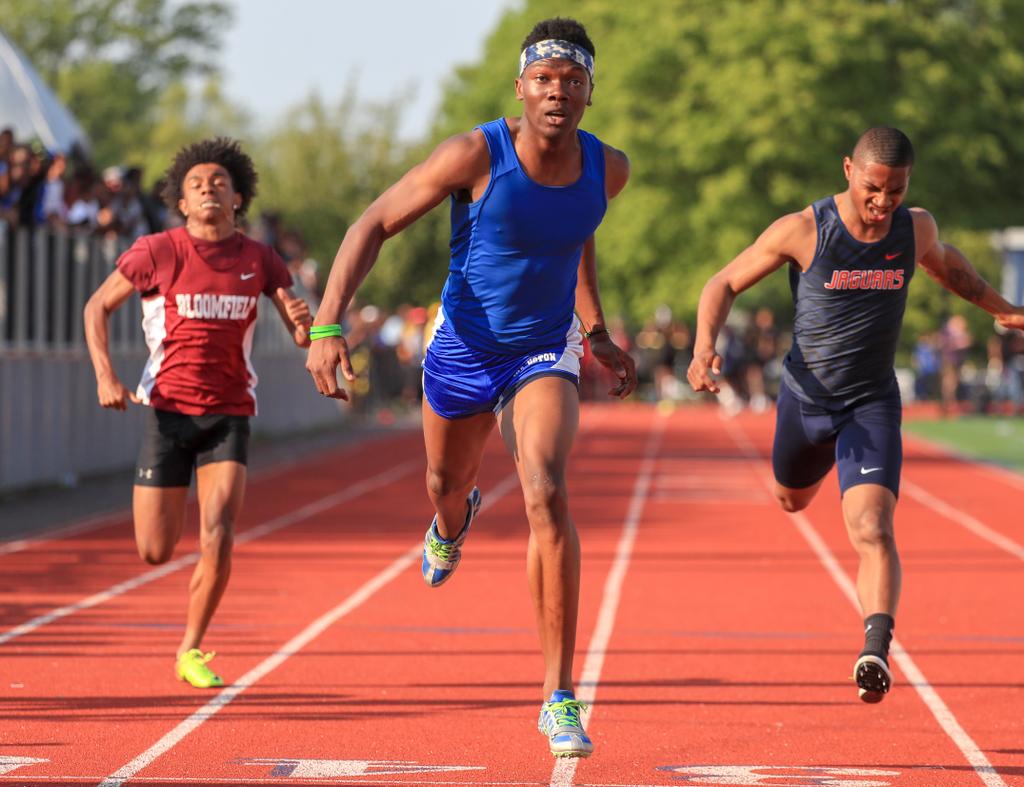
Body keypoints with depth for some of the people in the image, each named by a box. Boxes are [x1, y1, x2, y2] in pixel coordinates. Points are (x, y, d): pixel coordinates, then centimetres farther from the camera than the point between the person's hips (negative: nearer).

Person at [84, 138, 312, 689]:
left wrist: (303, 322, -18)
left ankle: (191, 650, 3)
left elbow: (304, 338, 7)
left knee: (217, 539, -15)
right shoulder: (156, 252, -5)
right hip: (168, 410, -1)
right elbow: (97, 307, 5)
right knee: (155, 552, -2)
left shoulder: (260, 262, 2)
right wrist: (105, 375, -9)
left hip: (229, 416, 1)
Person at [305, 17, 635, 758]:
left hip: (544, 356, 0)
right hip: (463, 349, 0)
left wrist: (598, 330, 17)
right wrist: (327, 325, -26)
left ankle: (560, 699, -21)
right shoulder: (475, 155, -23)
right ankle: (454, 524, 70)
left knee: (548, 496, -24)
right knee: (446, 484, 25)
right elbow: (373, 225, -16)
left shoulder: (607, 169, -12)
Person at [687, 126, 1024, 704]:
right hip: (806, 398, 1)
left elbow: (946, 264, 19)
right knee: (794, 499, 29)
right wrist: (705, 347, -25)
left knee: (873, 530, -22)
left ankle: (877, 650, -34)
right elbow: (724, 284, -8)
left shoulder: (917, 228, -8)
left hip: (874, 403, -1)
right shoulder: (803, 231, -18)